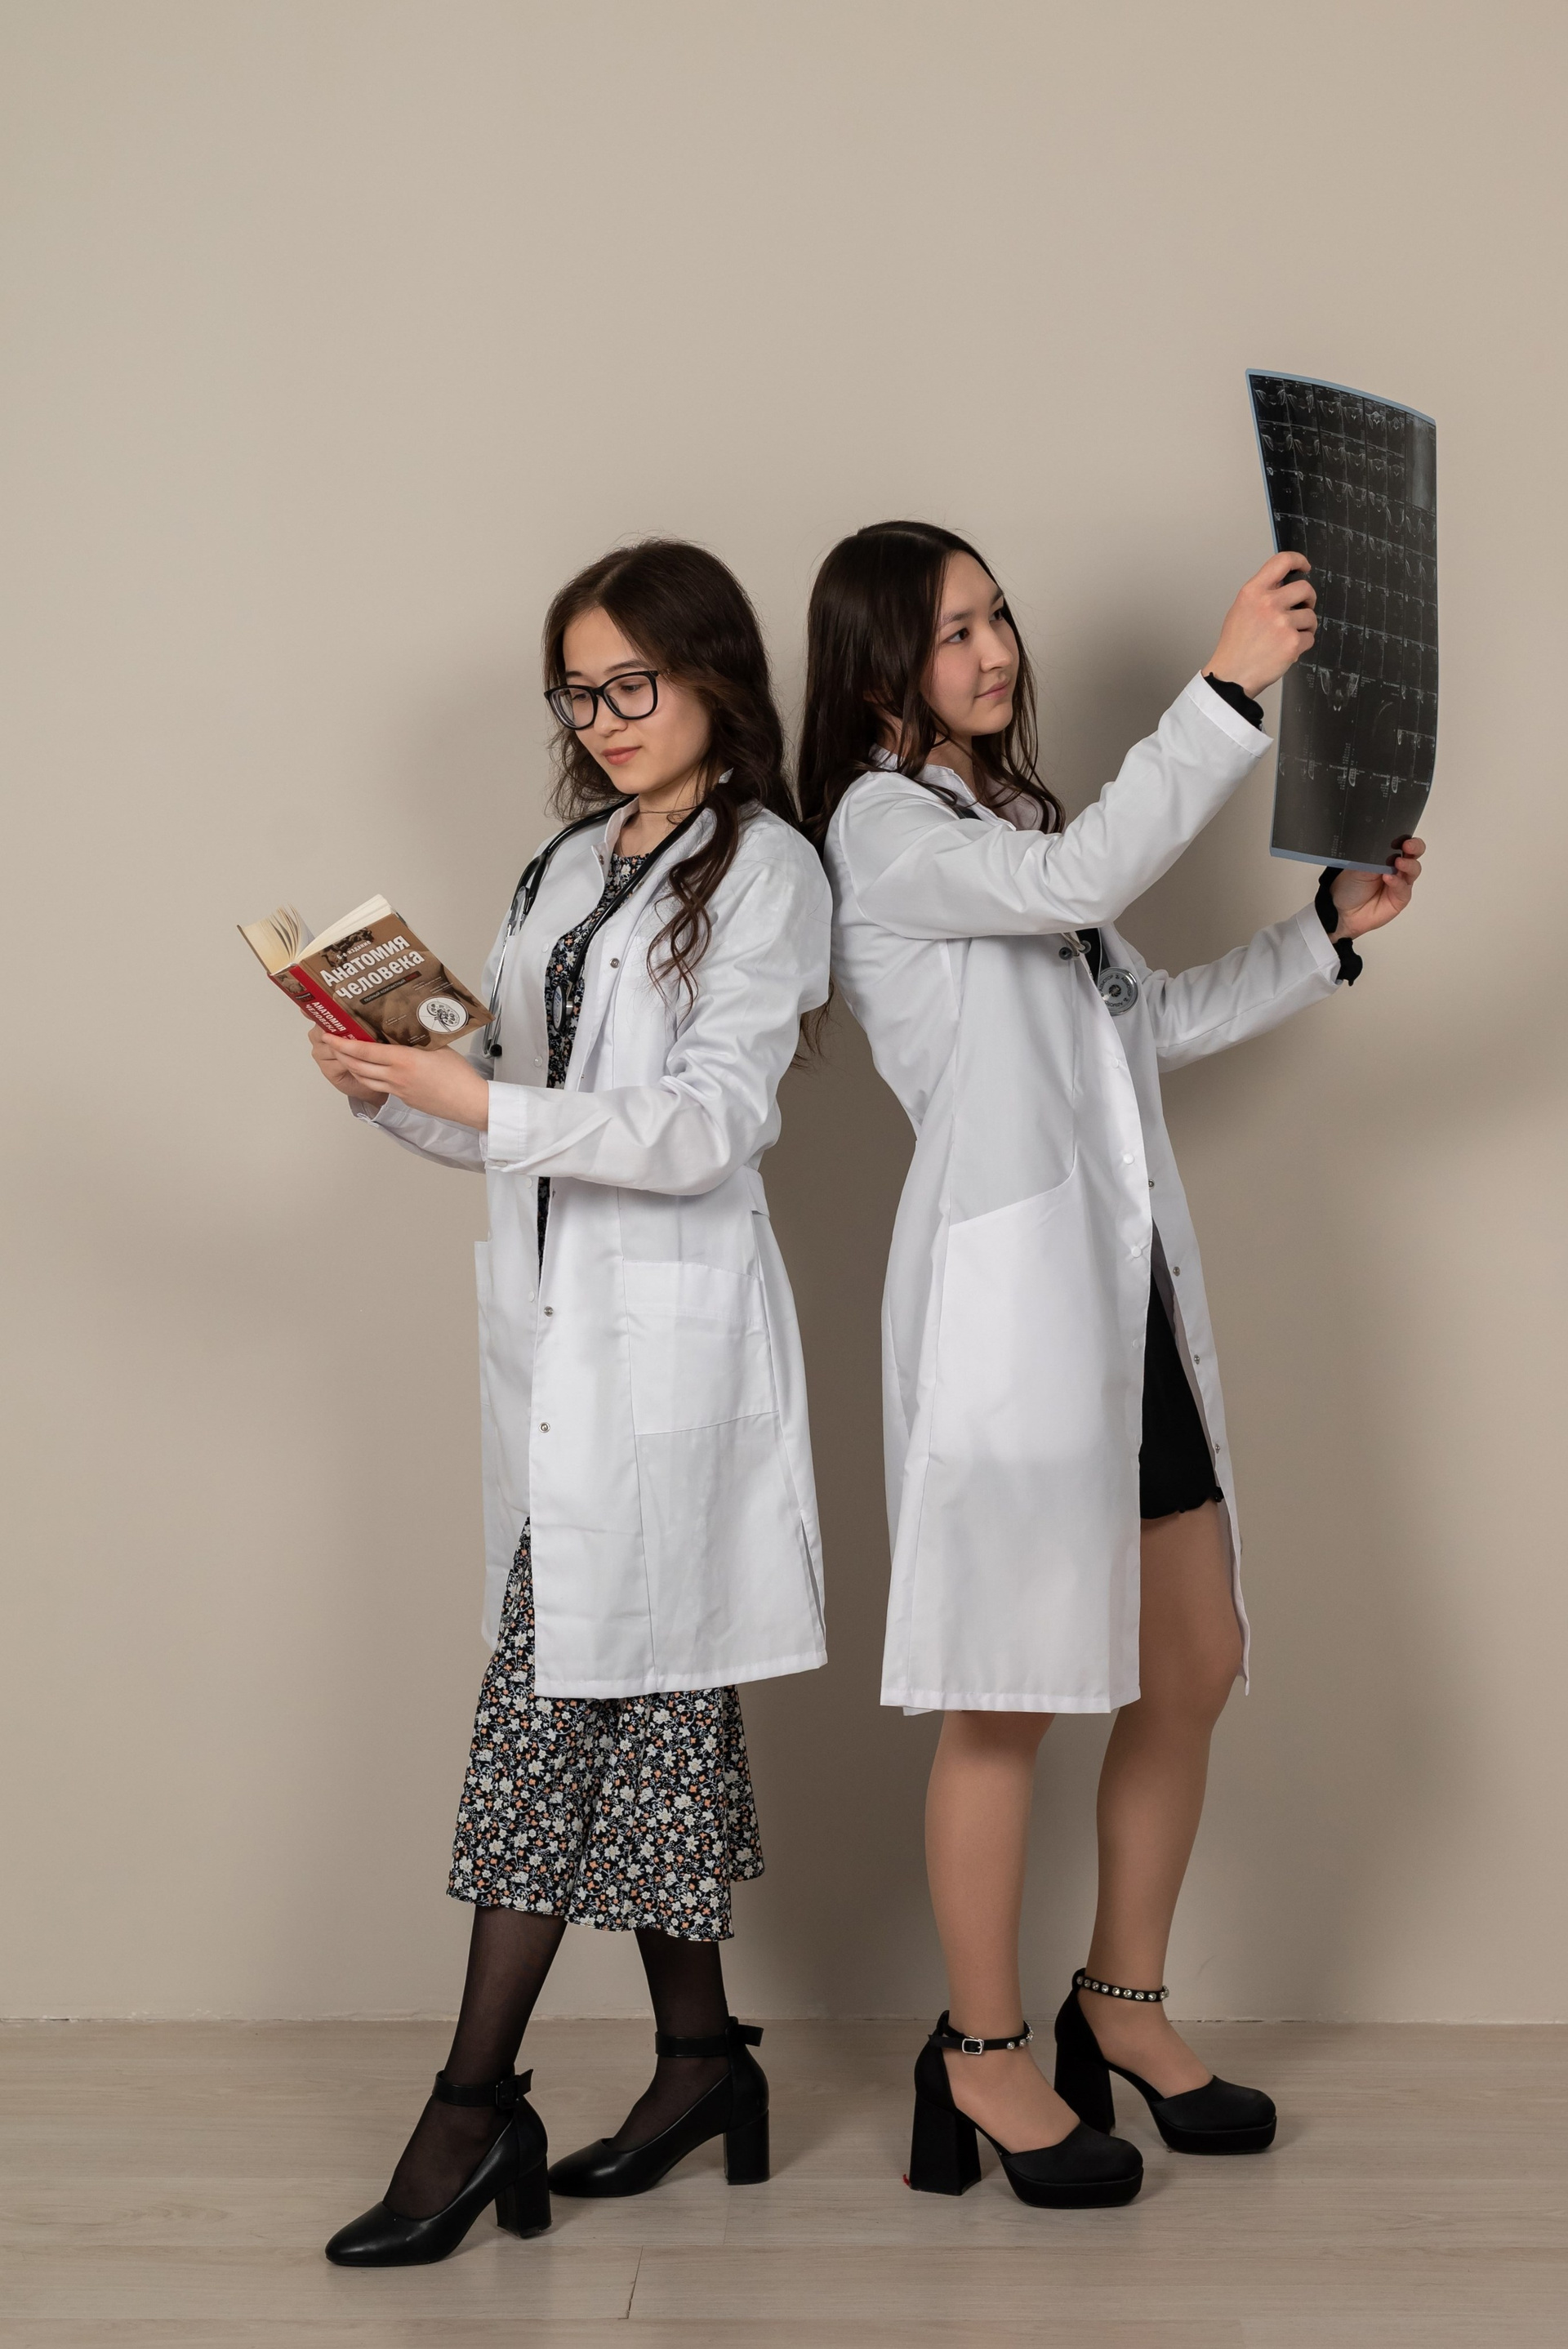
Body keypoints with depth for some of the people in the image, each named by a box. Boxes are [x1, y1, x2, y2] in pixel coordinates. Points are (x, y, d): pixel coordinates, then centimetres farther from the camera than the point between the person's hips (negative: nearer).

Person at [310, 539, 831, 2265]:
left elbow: (709, 1126, -14)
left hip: (668, 1341, -7)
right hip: (551, 1326, 7)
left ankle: (476, 2105, 2)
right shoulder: (569, 865, 17)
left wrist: (493, 1106, -22)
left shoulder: (764, 870, -4)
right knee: (639, 1711, 11)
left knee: (557, 1709, -6)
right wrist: (397, 1093, -2)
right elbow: (520, 1115, 16)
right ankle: (701, 2058, 22)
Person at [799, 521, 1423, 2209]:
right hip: (1004, 1291, -8)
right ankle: (983, 2056, 16)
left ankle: (1124, 2006, 29)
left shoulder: (1007, 815, 20)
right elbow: (1079, 884, -23)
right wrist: (1228, 692, -25)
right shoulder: (882, 829, -5)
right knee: (1007, 1694, 0)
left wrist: (1329, 930, 14)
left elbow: (1152, 1018, 22)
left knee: (1193, 1665, 12)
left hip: (1129, 1282, 9)